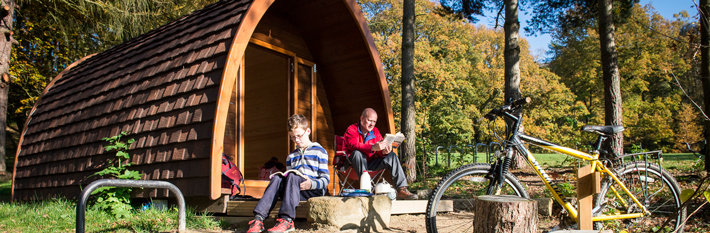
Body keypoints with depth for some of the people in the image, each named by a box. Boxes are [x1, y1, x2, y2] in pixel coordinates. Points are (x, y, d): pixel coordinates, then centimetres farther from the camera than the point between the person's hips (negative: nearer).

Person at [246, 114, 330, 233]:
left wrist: (312, 184, -20)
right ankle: (259, 218, -41)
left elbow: (325, 179, -1)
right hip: (293, 190, 5)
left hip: (315, 191, -5)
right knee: (277, 178, -24)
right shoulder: (291, 156, 24)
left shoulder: (320, 151, 6)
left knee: (292, 176, -32)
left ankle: (286, 220, -47)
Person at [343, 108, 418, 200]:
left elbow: (379, 153, 1)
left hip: (370, 163, 5)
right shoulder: (351, 130, -10)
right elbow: (354, 145, -31)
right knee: (358, 153, -36)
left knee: (392, 155, -10)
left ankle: (401, 189, -20)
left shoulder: (375, 131, 7)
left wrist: (384, 152, -25)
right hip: (353, 164, -5)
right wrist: (373, 148, -45)